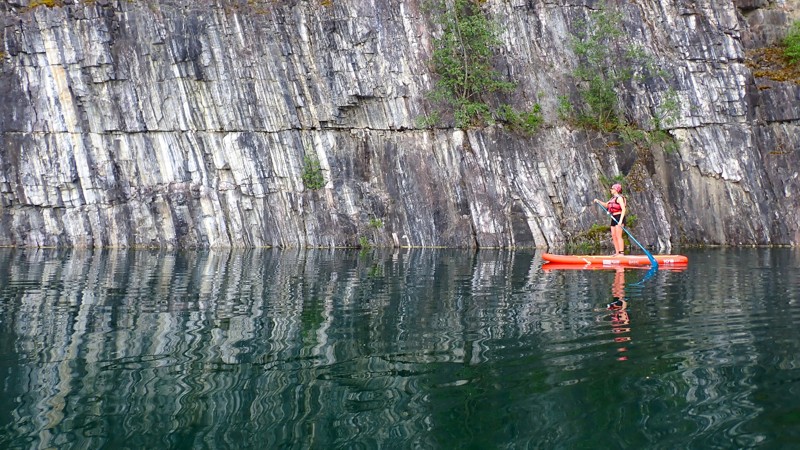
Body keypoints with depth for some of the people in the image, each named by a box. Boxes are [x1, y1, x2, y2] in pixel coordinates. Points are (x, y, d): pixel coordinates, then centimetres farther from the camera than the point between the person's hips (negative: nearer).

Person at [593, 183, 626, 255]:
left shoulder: (619, 198, -11)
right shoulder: (612, 198, 17)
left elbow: (623, 209, -18)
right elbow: (606, 205, 32)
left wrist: (621, 220, -26)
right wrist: (598, 201, 19)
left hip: (619, 218, -9)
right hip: (614, 219, 9)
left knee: (618, 236, -13)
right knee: (613, 236, 8)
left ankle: (621, 252, -15)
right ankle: (617, 252, 11)